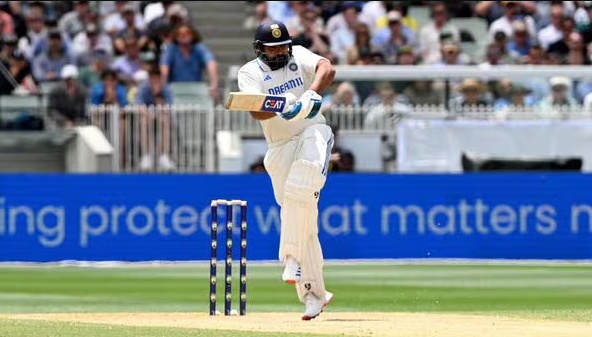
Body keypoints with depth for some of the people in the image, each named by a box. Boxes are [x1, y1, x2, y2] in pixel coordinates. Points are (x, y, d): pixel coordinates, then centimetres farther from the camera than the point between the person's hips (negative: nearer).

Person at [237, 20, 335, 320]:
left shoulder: (299, 57, 5)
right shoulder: (250, 73, 3)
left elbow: (327, 69, -15)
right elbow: (255, 111, -14)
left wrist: (311, 93, -34)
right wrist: (282, 109, -35)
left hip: (313, 133, -2)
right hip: (279, 147, 2)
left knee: (298, 189, -31)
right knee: (299, 219, 1)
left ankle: (293, 259, -25)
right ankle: (314, 293, 8)